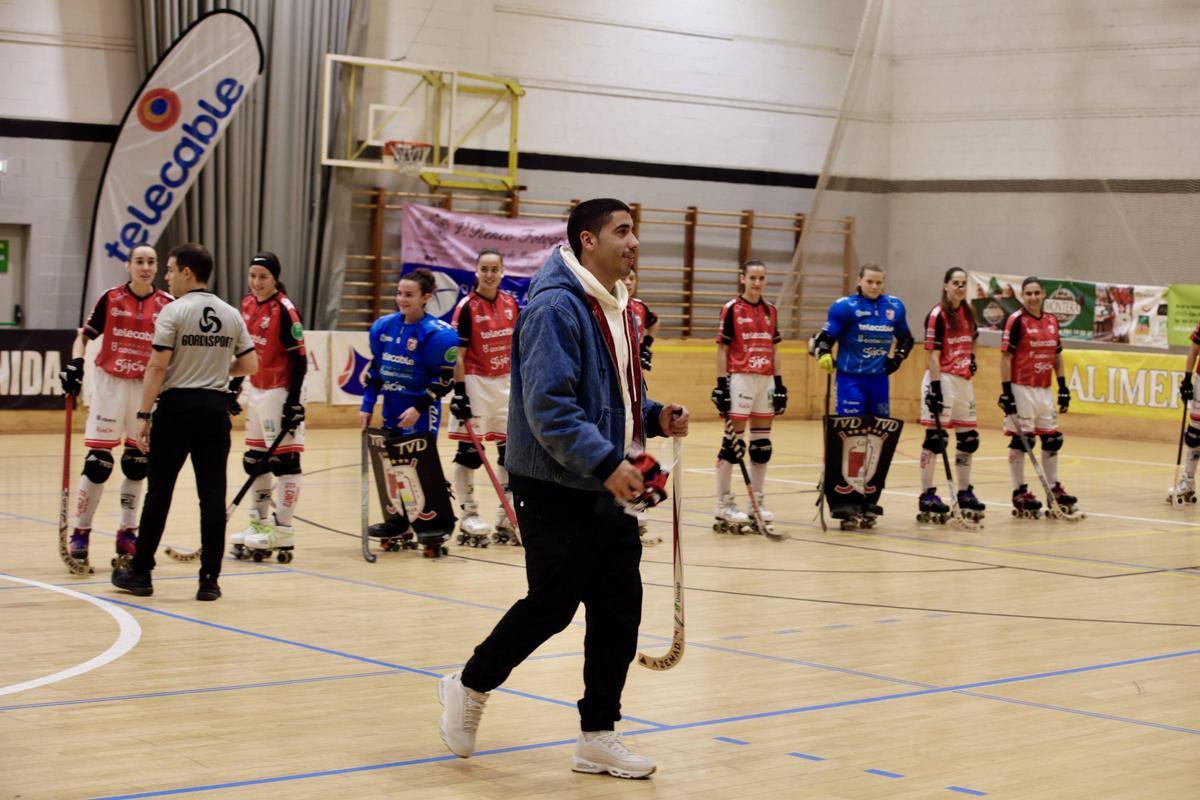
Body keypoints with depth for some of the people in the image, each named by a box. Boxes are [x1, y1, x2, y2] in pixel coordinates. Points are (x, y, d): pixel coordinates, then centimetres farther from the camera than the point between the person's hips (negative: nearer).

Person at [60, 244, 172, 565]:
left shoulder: (168, 304, 0)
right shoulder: (110, 299, -3)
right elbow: (84, 335, 3)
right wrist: (75, 362, -13)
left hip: (148, 387, 2)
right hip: (110, 383, -2)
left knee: (137, 462, 7)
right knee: (98, 461, -5)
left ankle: (127, 532, 18)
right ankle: (81, 531, 6)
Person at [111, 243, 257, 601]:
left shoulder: (173, 311, -8)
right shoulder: (232, 315, 6)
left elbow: (157, 367, -13)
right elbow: (250, 366, 7)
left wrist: (144, 415, -10)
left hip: (176, 406, -4)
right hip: (215, 408, 4)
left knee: (159, 492, 6)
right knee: (212, 495, 4)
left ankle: (140, 572, 14)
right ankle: (209, 579, 4)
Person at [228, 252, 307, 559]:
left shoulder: (284, 310, -15)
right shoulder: (247, 305, 8)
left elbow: (299, 358, -16)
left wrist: (294, 402, -19)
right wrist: (234, 388, 17)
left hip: (281, 392, -8)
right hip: (256, 390, 9)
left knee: (285, 459, -5)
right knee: (254, 459, 14)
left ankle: (283, 531, -1)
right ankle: (260, 523, 27)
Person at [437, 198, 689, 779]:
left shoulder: (618, 309, 12)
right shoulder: (556, 307, -17)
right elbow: (549, 405, -24)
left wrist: (656, 417, 4)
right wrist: (607, 462, -29)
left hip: (608, 490, 9)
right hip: (556, 490, -9)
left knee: (619, 608, 6)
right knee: (553, 604, -2)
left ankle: (598, 737, 15)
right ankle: (470, 686, 22)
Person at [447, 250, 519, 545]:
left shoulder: (511, 303, 5)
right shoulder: (466, 306, -11)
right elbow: (458, 355, -11)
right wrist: (460, 392, -15)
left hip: (505, 383, 6)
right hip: (475, 384, -6)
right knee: (469, 451, -1)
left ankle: (507, 516, 20)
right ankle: (469, 516, 9)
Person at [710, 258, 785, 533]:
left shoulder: (770, 311, 12)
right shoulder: (732, 309, -5)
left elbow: (774, 350, 16)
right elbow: (722, 349, -6)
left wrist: (779, 383, 11)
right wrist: (721, 385, -12)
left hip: (766, 381, 6)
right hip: (740, 379, -6)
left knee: (762, 444, 8)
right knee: (733, 443, -4)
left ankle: (757, 503, 16)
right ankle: (724, 505, 1)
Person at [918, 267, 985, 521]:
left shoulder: (967, 313, 11)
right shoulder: (937, 315, -11)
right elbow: (932, 353, -16)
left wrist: (972, 357, 15)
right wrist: (935, 387, -21)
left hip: (964, 381, 8)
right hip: (943, 379, -8)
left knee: (968, 438, 12)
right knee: (935, 438, -6)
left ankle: (965, 493, 22)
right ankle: (927, 495, -2)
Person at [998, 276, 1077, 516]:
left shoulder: (1052, 321, 10)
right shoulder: (1016, 320, -9)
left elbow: (1057, 356, 18)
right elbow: (1005, 357, -11)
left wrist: (1063, 387, 13)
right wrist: (1006, 392, -16)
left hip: (1045, 389, 7)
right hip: (1022, 389, -7)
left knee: (1052, 439, 11)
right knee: (1021, 440, -2)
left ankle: (1054, 488, 22)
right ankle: (1019, 492, 5)